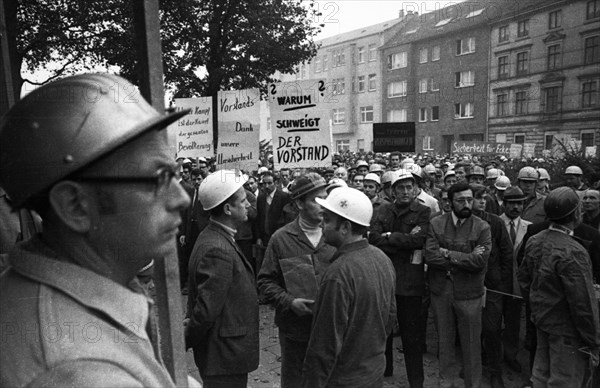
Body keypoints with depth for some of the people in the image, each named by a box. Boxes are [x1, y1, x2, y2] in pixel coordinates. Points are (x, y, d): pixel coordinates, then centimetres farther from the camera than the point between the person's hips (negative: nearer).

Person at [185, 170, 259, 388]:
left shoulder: (211, 237, 6)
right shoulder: (219, 251, -28)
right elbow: (207, 309, -25)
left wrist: (191, 320, 7)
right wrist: (185, 343, -11)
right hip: (225, 356, -9)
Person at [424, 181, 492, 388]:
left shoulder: (482, 228, -7)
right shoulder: (436, 223, -3)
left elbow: (480, 261, -18)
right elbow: (429, 255, -15)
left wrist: (448, 254, -15)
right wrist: (465, 259, -16)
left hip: (469, 293, -2)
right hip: (440, 291, 2)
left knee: (471, 344, 11)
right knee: (444, 340, 18)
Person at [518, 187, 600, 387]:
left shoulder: (534, 241, -3)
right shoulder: (573, 253, -26)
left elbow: (523, 278, 9)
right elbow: (583, 303, -22)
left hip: (541, 318, 7)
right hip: (566, 330, -7)